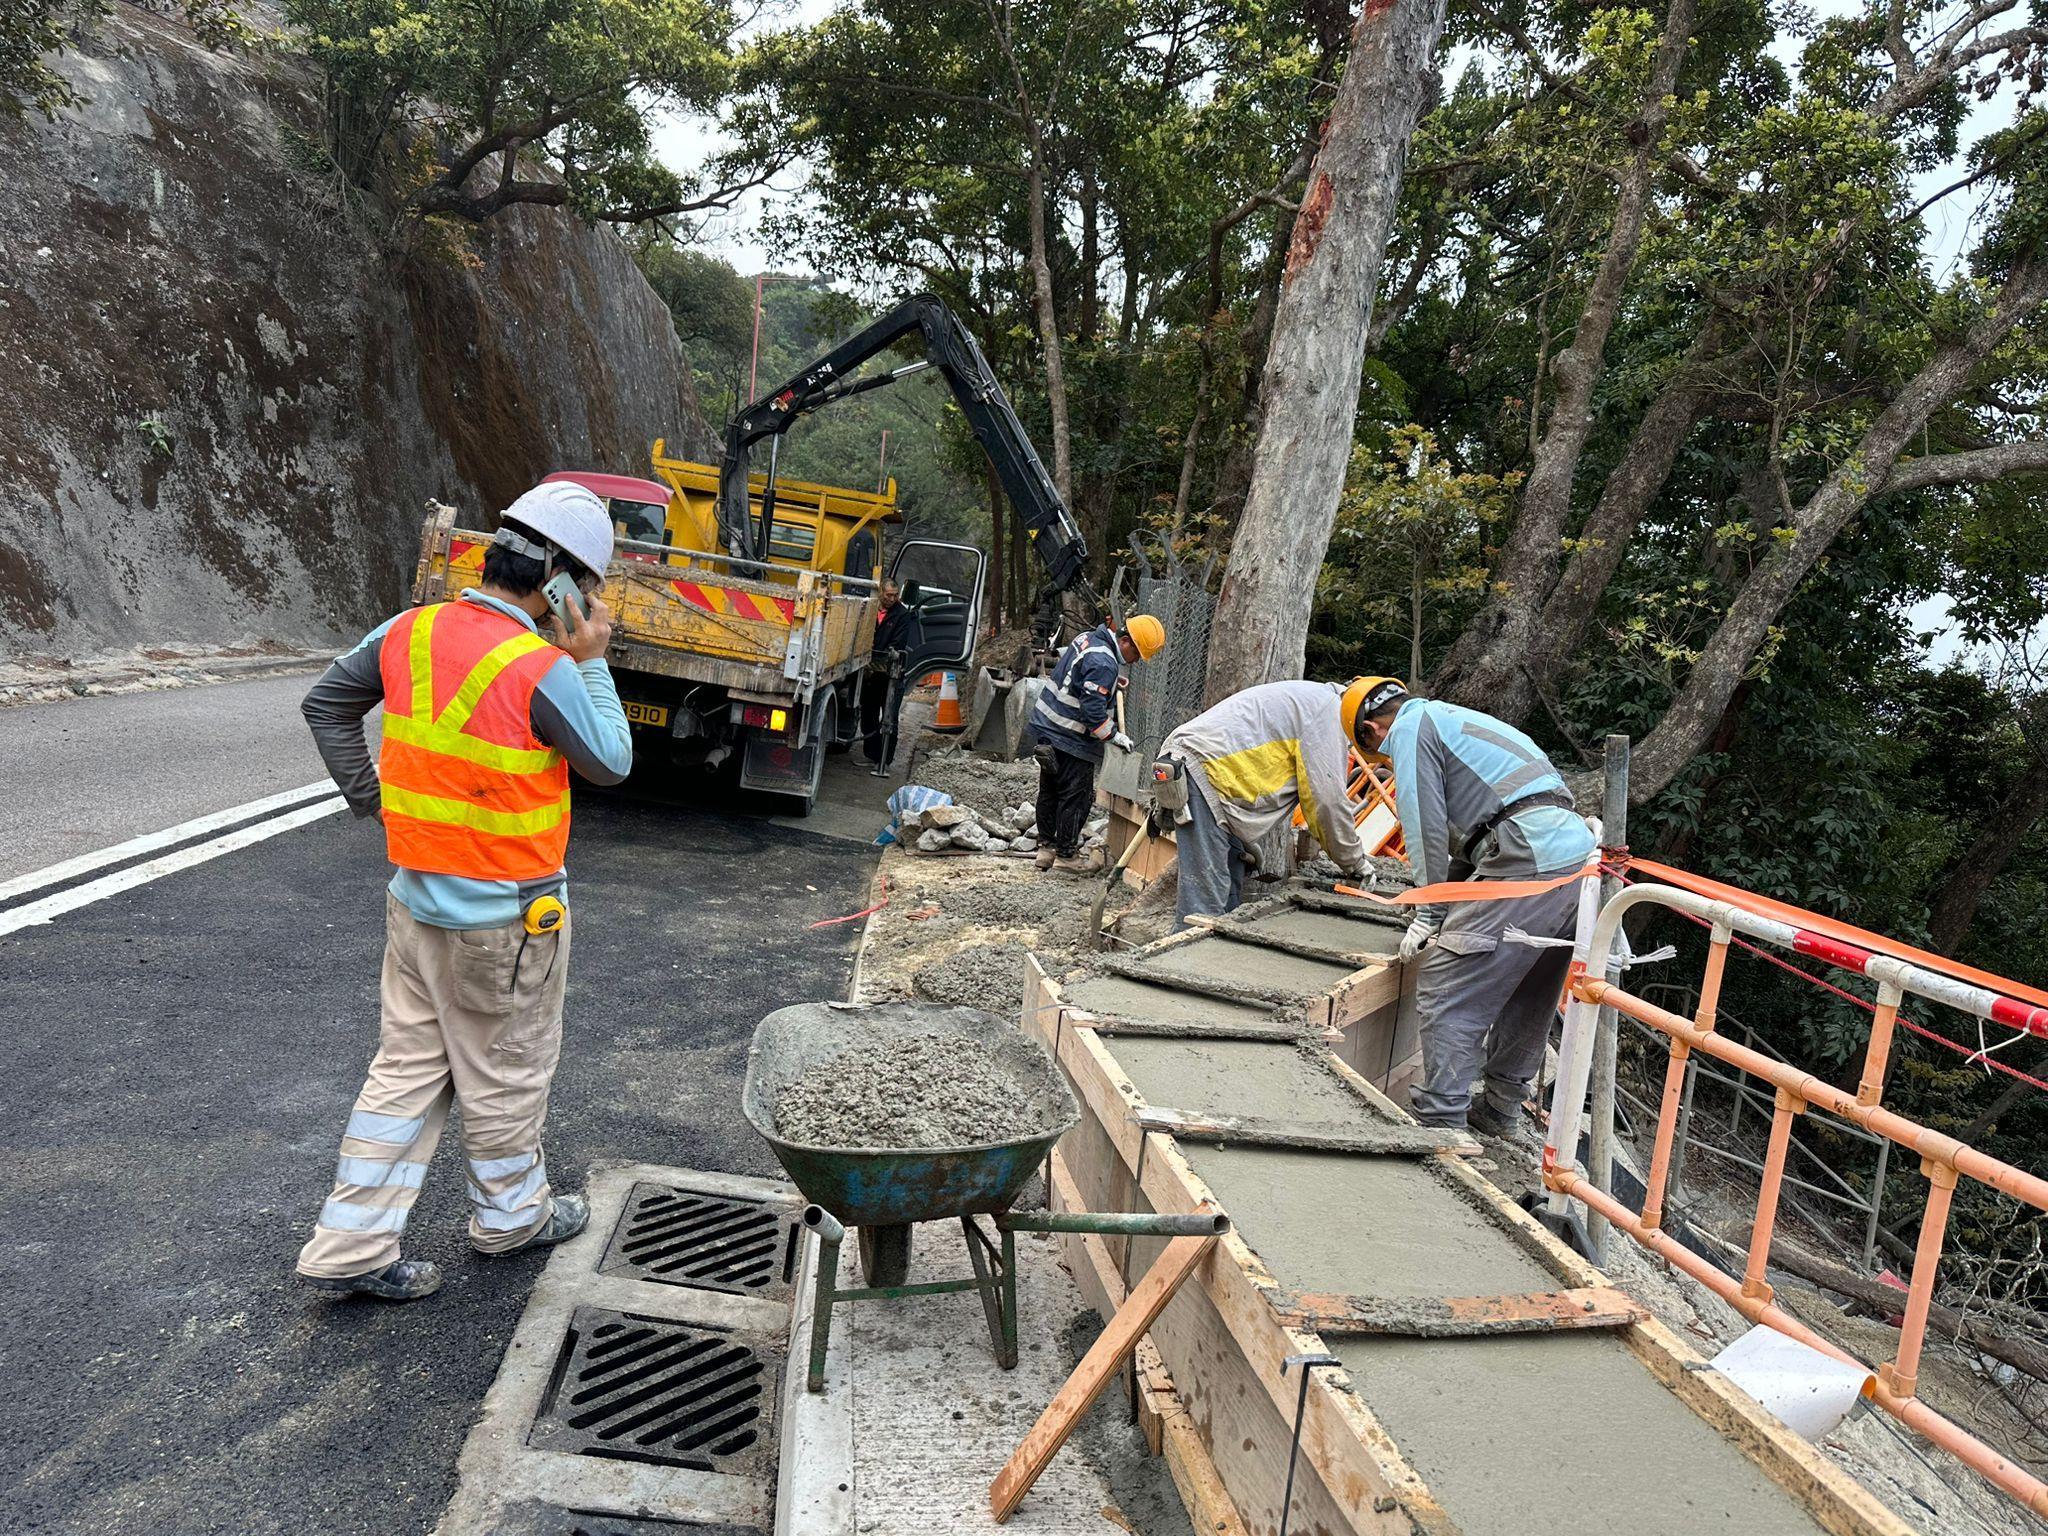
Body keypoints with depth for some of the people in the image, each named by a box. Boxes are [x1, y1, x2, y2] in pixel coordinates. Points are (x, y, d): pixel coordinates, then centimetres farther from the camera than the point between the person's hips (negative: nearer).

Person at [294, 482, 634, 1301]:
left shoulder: (409, 632, -1)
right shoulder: (542, 672, -23)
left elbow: (325, 705, 12)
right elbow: (610, 763, -10)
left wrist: (371, 799, 14)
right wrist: (591, 662, -6)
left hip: (416, 896, 7)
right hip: (504, 916, -7)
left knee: (409, 1065, 17)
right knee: (505, 1073, 14)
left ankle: (350, 1243, 22)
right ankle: (512, 1213, 35)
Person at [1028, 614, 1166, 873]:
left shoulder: (1088, 638, 8)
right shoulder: (1104, 664, -23)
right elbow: (1093, 710, -25)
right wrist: (1114, 736, -12)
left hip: (1046, 727, 10)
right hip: (1070, 740, -10)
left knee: (1049, 792, 16)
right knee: (1076, 796, 1)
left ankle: (1046, 847, 26)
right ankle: (1066, 855, 8)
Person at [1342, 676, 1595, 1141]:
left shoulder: (1411, 728, 4)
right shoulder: (1456, 721, 32)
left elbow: (1428, 829, -3)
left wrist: (1431, 914, 5)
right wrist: (1442, 910, 28)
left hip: (1526, 859, -10)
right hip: (1579, 848, 10)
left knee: (1445, 994, -6)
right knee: (1528, 995, 21)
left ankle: (1440, 1123, -7)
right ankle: (1504, 1110, 34)